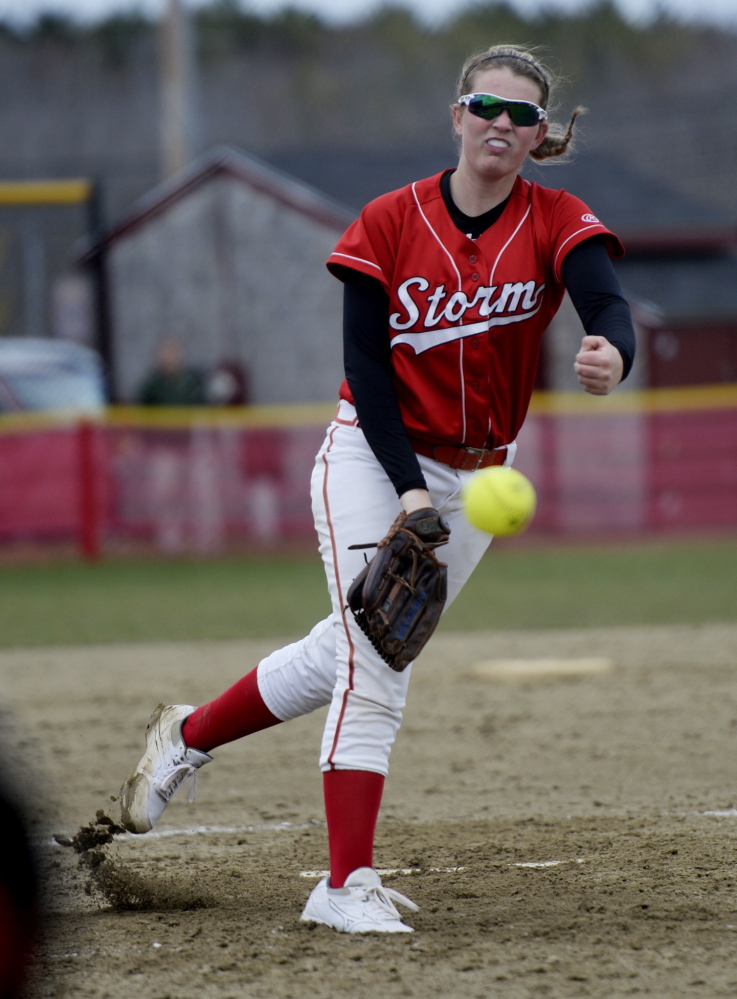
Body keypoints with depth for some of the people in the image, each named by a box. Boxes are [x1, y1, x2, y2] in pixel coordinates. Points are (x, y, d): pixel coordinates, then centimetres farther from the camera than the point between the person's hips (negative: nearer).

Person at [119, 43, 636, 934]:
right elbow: (364, 362, -9)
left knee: (346, 656, 10)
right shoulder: (391, 222, -9)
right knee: (371, 666, -15)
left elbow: (609, 306, -26)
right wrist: (409, 488, -19)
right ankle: (347, 884, -14)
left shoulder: (557, 224, -7)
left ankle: (189, 735, 33)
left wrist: (610, 356, -51)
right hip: (372, 456, -3)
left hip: (473, 477, 3)